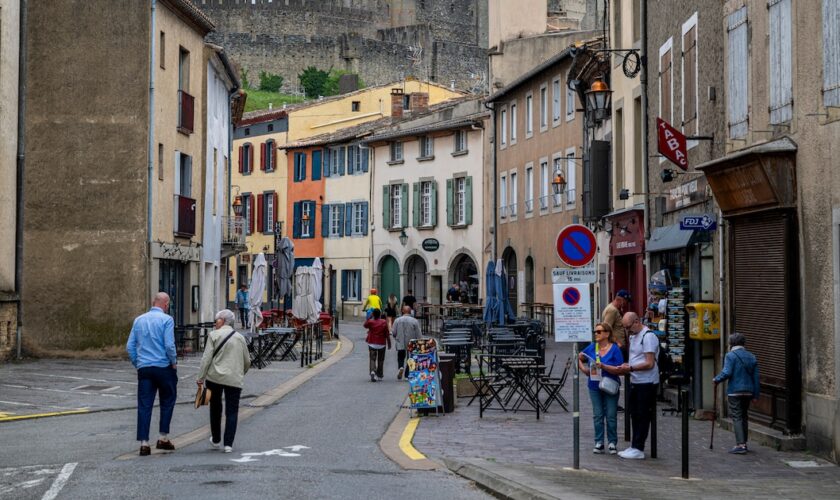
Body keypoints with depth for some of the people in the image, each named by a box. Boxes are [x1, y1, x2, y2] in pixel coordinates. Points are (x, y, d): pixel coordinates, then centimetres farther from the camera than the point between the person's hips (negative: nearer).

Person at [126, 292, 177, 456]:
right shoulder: (166, 319, -6)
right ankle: (163, 438, 12)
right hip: (164, 367, -3)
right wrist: (174, 362, -1)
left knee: (144, 406, 2)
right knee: (167, 402, 13)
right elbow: (169, 345, -14)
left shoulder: (139, 320, 9)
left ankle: (144, 443, -3)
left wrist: (137, 364, 15)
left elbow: (130, 346, 8)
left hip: (144, 368, 4)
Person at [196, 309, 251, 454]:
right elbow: (247, 361, 17)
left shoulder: (214, 335, -2)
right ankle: (228, 444, -6)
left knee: (215, 408, 17)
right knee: (232, 411, 3)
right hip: (234, 379, 2)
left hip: (215, 377, -2)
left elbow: (206, 358, -9)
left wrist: (200, 377, -7)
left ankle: (215, 440, 25)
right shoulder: (240, 337, 11)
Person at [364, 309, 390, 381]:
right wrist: (389, 343, 4)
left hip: (372, 343, 0)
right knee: (380, 360, 13)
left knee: (372, 359, 0)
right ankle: (379, 375, 20)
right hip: (381, 344, 0)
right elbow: (387, 334, -5)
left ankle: (372, 371, -24)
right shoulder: (384, 322, -7)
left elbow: (365, 325, 15)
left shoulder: (370, 322, -8)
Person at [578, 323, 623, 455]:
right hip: (595, 386, 4)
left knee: (611, 416, 2)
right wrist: (583, 369, 2)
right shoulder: (591, 347, 3)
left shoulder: (615, 349, -10)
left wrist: (603, 366, -25)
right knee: (597, 416, 7)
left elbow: (619, 370, -16)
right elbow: (579, 358, 18)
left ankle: (612, 443, 12)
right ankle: (599, 443, 13)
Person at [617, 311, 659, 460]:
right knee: (635, 415, 13)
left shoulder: (648, 337, -16)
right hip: (635, 382, 9)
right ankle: (634, 446, 21)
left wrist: (631, 368, -19)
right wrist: (627, 367, 5)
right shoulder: (633, 336, 14)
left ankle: (638, 449, 0)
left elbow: (649, 364, -20)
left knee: (643, 417, -4)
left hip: (647, 383, -9)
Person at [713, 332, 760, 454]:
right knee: (744, 417, 17)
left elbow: (727, 373, -20)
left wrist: (716, 380, -2)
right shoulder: (751, 357, 12)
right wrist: (755, 395, 12)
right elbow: (756, 377, 10)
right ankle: (743, 443, 23)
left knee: (737, 417, -6)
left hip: (735, 391, -6)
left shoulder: (730, 355, -8)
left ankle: (740, 445, -13)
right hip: (748, 392, 6)